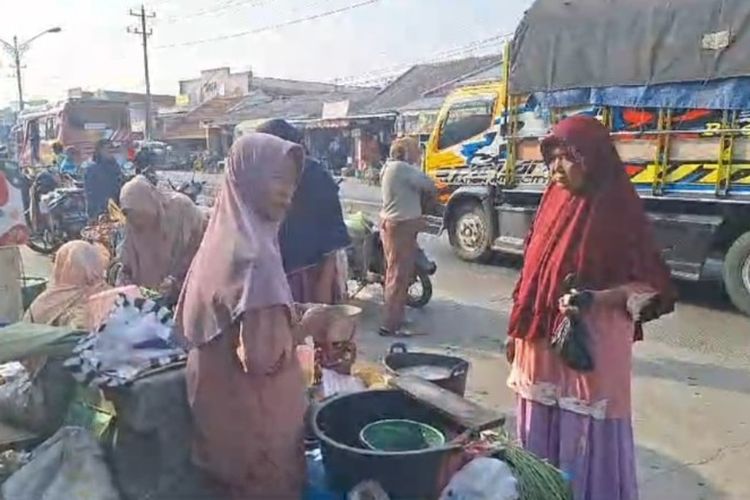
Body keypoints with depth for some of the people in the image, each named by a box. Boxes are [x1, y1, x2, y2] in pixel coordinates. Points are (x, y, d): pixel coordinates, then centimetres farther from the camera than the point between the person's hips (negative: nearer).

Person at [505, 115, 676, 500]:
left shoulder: (618, 211, -12)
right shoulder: (556, 203, 7)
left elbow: (648, 285, -13)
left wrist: (594, 299, -28)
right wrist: (517, 329, 14)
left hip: (591, 348, -6)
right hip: (541, 343, 7)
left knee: (586, 440, 4)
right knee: (540, 436, 17)